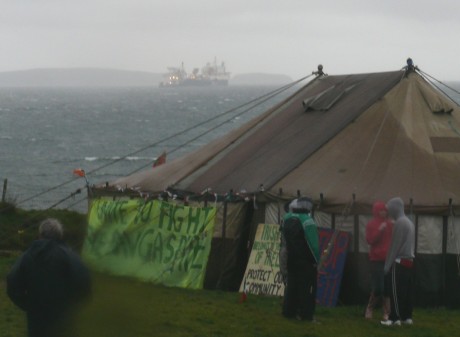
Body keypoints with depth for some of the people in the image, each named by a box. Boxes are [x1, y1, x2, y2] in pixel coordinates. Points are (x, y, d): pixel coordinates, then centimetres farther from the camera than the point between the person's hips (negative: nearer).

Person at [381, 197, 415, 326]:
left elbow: (395, 246, -15)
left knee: (397, 291, -8)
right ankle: (407, 317, 9)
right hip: (409, 261, 9)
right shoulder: (409, 222, 15)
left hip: (400, 262, -9)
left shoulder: (399, 223, -13)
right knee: (407, 291, 8)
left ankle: (395, 318, -10)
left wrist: (388, 264, -12)